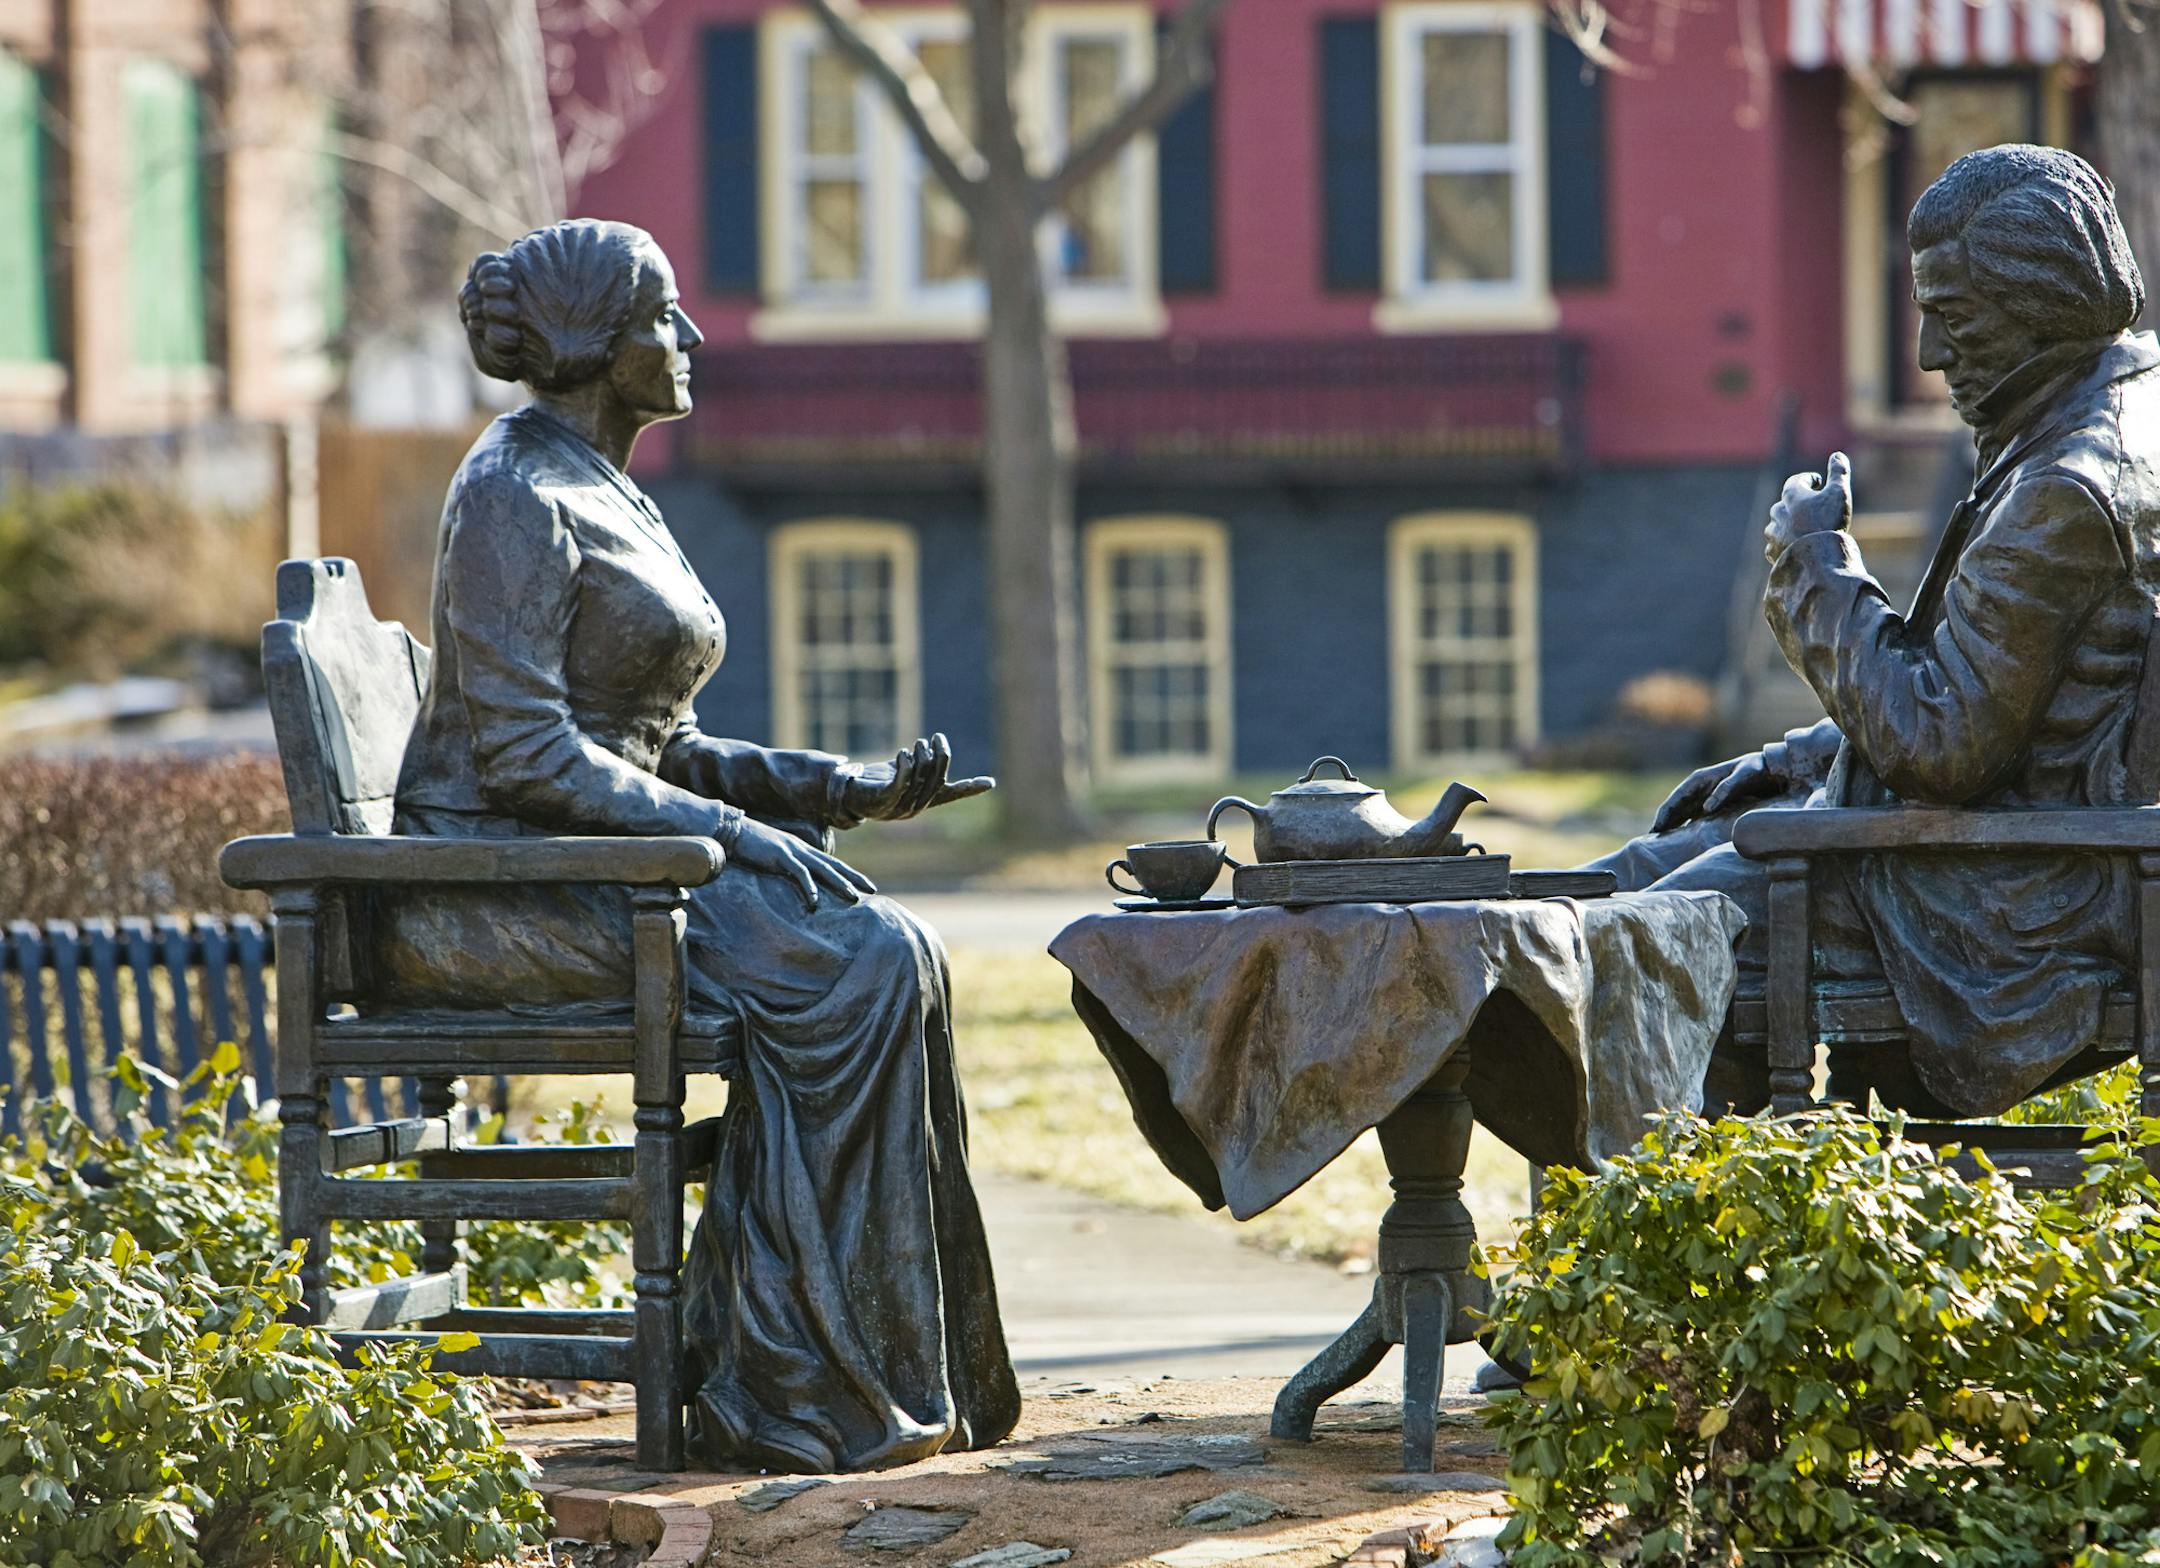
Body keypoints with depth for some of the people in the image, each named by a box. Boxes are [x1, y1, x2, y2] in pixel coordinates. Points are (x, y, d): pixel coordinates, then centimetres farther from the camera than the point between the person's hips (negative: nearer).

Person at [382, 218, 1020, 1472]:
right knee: (833, 970, -23)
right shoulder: (518, 497, -11)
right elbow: (520, 748, -19)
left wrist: (849, 791, 7)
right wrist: (727, 836, -21)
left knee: (889, 954, -9)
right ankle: (788, 1394, -20)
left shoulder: (611, 500, 19)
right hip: (496, 882, -9)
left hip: (611, 851, 9)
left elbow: (658, 750, 20)